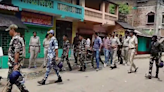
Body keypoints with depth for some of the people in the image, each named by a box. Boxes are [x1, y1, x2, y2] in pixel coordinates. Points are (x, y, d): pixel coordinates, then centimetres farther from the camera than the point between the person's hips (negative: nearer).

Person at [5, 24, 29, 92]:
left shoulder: (16, 39, -19)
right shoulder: (15, 38, 13)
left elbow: (17, 52, -25)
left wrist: (16, 64, -25)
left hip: (14, 63, -10)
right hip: (12, 63, 10)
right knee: (11, 78, 18)